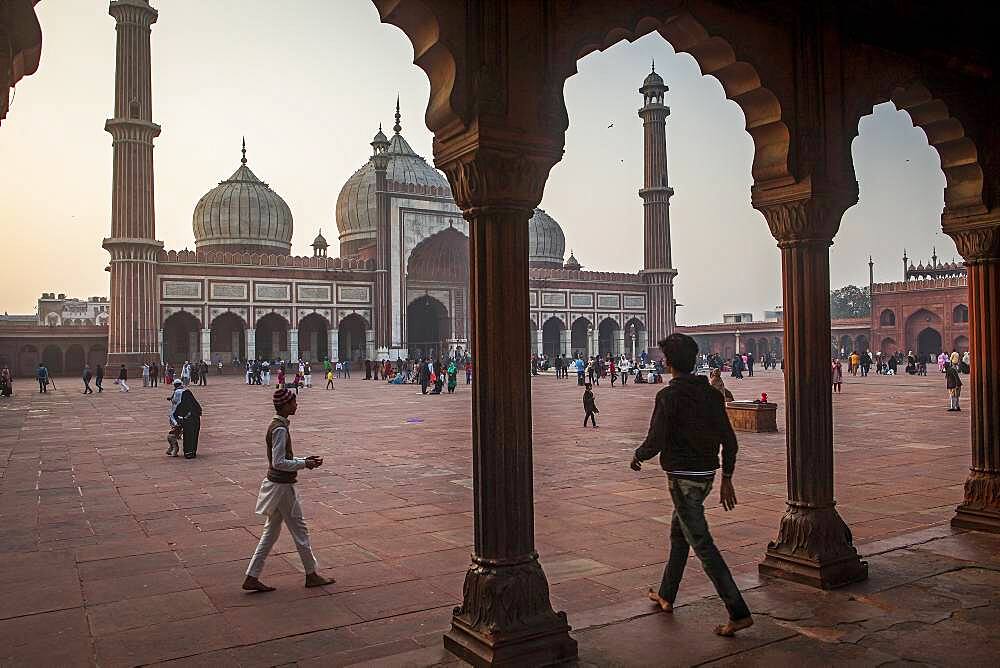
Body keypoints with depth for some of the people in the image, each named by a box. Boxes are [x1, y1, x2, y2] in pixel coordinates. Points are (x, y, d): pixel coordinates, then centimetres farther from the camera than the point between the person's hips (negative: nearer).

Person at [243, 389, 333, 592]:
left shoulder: (278, 425, 10)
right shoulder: (280, 429, -21)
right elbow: (279, 462, -23)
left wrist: (305, 459, 9)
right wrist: (304, 464, -16)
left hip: (277, 484, 10)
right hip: (282, 486, -10)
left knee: (271, 533, 14)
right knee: (299, 530, 4)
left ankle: (252, 577, 17)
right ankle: (311, 575, 18)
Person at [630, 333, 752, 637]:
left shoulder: (668, 395, -16)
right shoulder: (711, 394, 6)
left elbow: (655, 443, -18)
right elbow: (729, 441, 7)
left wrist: (637, 456, 3)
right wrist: (726, 480, 15)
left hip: (682, 477, -8)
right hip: (707, 474, 8)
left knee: (702, 545, -4)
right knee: (678, 534, 22)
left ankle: (738, 613, -5)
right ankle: (666, 596, 36)